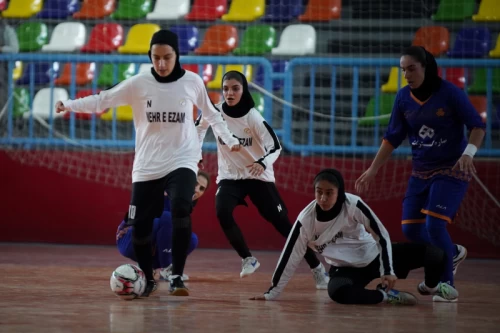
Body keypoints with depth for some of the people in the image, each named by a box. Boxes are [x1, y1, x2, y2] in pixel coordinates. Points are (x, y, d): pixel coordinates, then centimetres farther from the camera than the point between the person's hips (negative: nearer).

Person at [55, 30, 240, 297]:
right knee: (139, 227, 1)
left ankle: (176, 277, -19)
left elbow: (210, 114, 15)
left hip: (182, 162, -1)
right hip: (147, 167, 1)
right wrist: (69, 105, -16)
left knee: (181, 210, -28)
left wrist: (229, 139, 14)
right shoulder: (138, 84, -5)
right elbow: (103, 100, -4)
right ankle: (147, 279, 27)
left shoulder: (192, 82, -2)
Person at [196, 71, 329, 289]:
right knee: (222, 213, -26)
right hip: (229, 176, 2)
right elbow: (199, 127, 12)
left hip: (258, 177, -2)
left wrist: (263, 163, -37)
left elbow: (275, 146, -17)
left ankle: (317, 268, 7)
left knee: (282, 223, -4)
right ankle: (248, 259, -9)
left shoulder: (253, 118, -18)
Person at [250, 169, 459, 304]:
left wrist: (388, 271, -22)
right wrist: (272, 293, -10)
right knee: (338, 292, -40)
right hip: (346, 269, -1)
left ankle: (430, 287, 22)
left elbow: (382, 236, -16)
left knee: (434, 253, -14)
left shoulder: (353, 204, -22)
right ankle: (387, 296, -16)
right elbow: (290, 256, -13)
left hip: (374, 255, 1)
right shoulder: (306, 219, -19)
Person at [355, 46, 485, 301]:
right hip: (420, 172, 6)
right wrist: (372, 170, 4)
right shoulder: (403, 97, -1)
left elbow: (477, 126, -12)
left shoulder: (449, 93, -14)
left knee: (434, 225, -19)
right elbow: (393, 137, 8)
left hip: (451, 170, -6)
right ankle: (454, 253, 31)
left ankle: (447, 285, -2)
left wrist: (468, 153, -30)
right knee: (411, 229, 3)